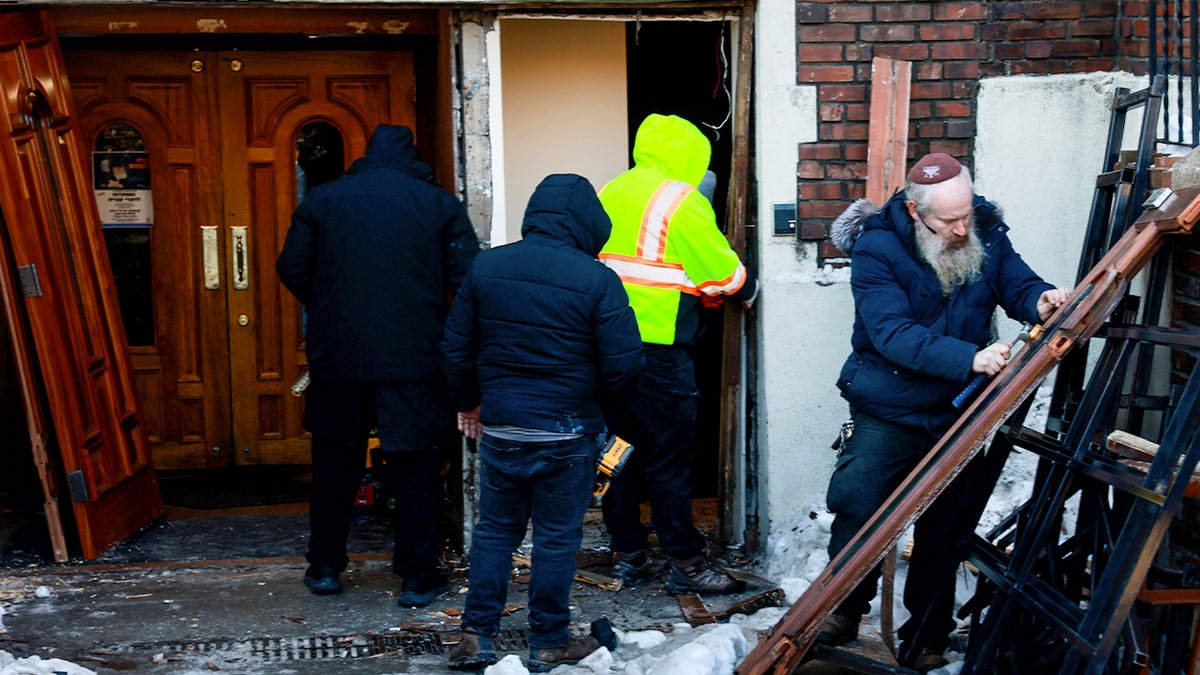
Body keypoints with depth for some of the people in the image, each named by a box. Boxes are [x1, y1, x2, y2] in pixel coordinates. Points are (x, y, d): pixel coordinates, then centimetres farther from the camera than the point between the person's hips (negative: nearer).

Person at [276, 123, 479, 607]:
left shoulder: (321, 199, 3)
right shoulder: (441, 204, 0)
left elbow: (292, 270, 3)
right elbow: (468, 277, -4)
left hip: (337, 356, 2)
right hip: (416, 362, -1)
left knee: (335, 464, 16)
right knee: (415, 469, 7)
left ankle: (325, 567, 24)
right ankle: (418, 576, 12)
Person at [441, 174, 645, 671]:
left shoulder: (486, 267, -1)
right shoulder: (596, 280, -13)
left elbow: (456, 347, 6)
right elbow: (625, 364, -13)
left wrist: (468, 402, 21)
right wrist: (597, 400, 8)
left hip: (499, 427, 3)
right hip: (568, 433, -3)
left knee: (495, 530, 16)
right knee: (557, 538, 8)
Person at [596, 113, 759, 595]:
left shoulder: (611, 194, 12)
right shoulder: (681, 202, -9)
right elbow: (725, 273, -7)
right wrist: (748, 290, 15)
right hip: (658, 351, -7)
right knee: (668, 459, -1)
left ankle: (627, 554, 20)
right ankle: (687, 563, 7)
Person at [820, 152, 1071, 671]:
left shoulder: (986, 235, -4)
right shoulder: (875, 248, -19)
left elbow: (1017, 284, 2)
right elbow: (893, 334, -28)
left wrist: (1040, 301, -24)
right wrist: (969, 358, -39)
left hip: (957, 415, 4)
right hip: (887, 414, -3)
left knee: (943, 530, 11)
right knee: (858, 512, -4)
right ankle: (842, 613, 20)